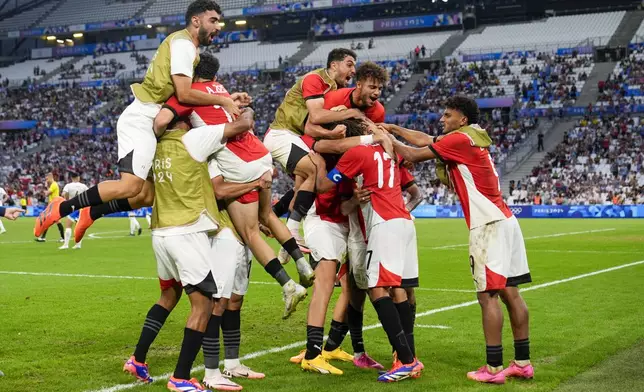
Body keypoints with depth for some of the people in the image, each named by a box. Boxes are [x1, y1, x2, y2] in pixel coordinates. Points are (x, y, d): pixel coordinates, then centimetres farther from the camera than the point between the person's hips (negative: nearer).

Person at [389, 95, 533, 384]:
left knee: (488, 295, -7)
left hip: (488, 225, -9)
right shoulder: (472, 139, 18)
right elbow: (426, 140, 26)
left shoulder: (458, 140, -8)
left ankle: (494, 368, -7)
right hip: (504, 220, 9)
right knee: (510, 293, 8)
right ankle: (522, 363, 12)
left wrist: (388, 140, 11)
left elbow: (414, 155, -3)